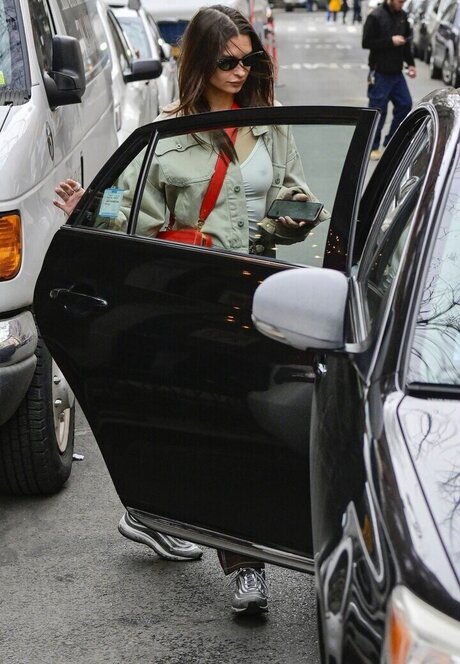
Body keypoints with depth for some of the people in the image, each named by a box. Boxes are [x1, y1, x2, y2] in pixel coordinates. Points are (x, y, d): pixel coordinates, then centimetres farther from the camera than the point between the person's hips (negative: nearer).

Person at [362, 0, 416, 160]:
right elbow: (366, 42, -16)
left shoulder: (402, 16, 8)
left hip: (396, 72, 7)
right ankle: (372, 147, 11)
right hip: (380, 73, -7)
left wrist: (410, 63, 9)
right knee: (378, 110, -2)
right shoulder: (375, 17, -13)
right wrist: (390, 41, -21)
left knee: (405, 104, 8)